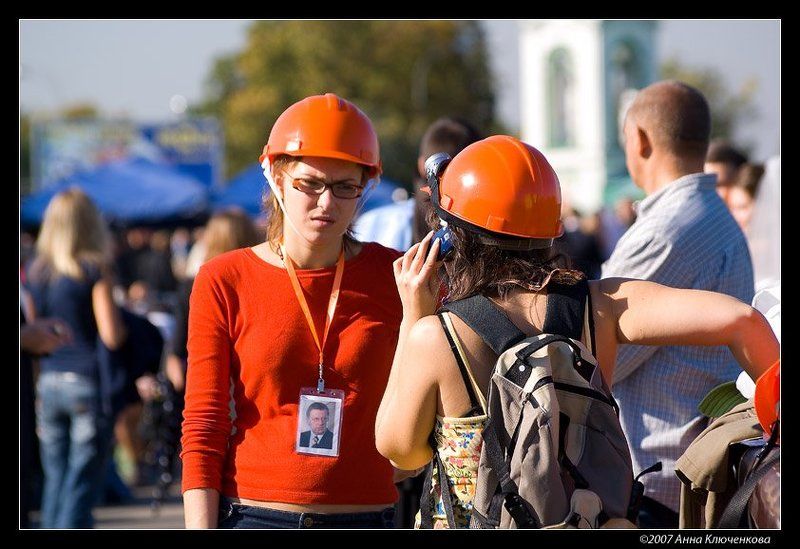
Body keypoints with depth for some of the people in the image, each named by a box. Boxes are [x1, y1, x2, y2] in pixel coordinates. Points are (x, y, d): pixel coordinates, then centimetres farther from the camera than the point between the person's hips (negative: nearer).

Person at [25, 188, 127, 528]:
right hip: (87, 384, -5)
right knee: (82, 482, -3)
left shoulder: (36, 271, 8)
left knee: (55, 478, 12)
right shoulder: (95, 270, -9)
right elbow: (111, 336, -14)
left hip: (48, 383, 5)